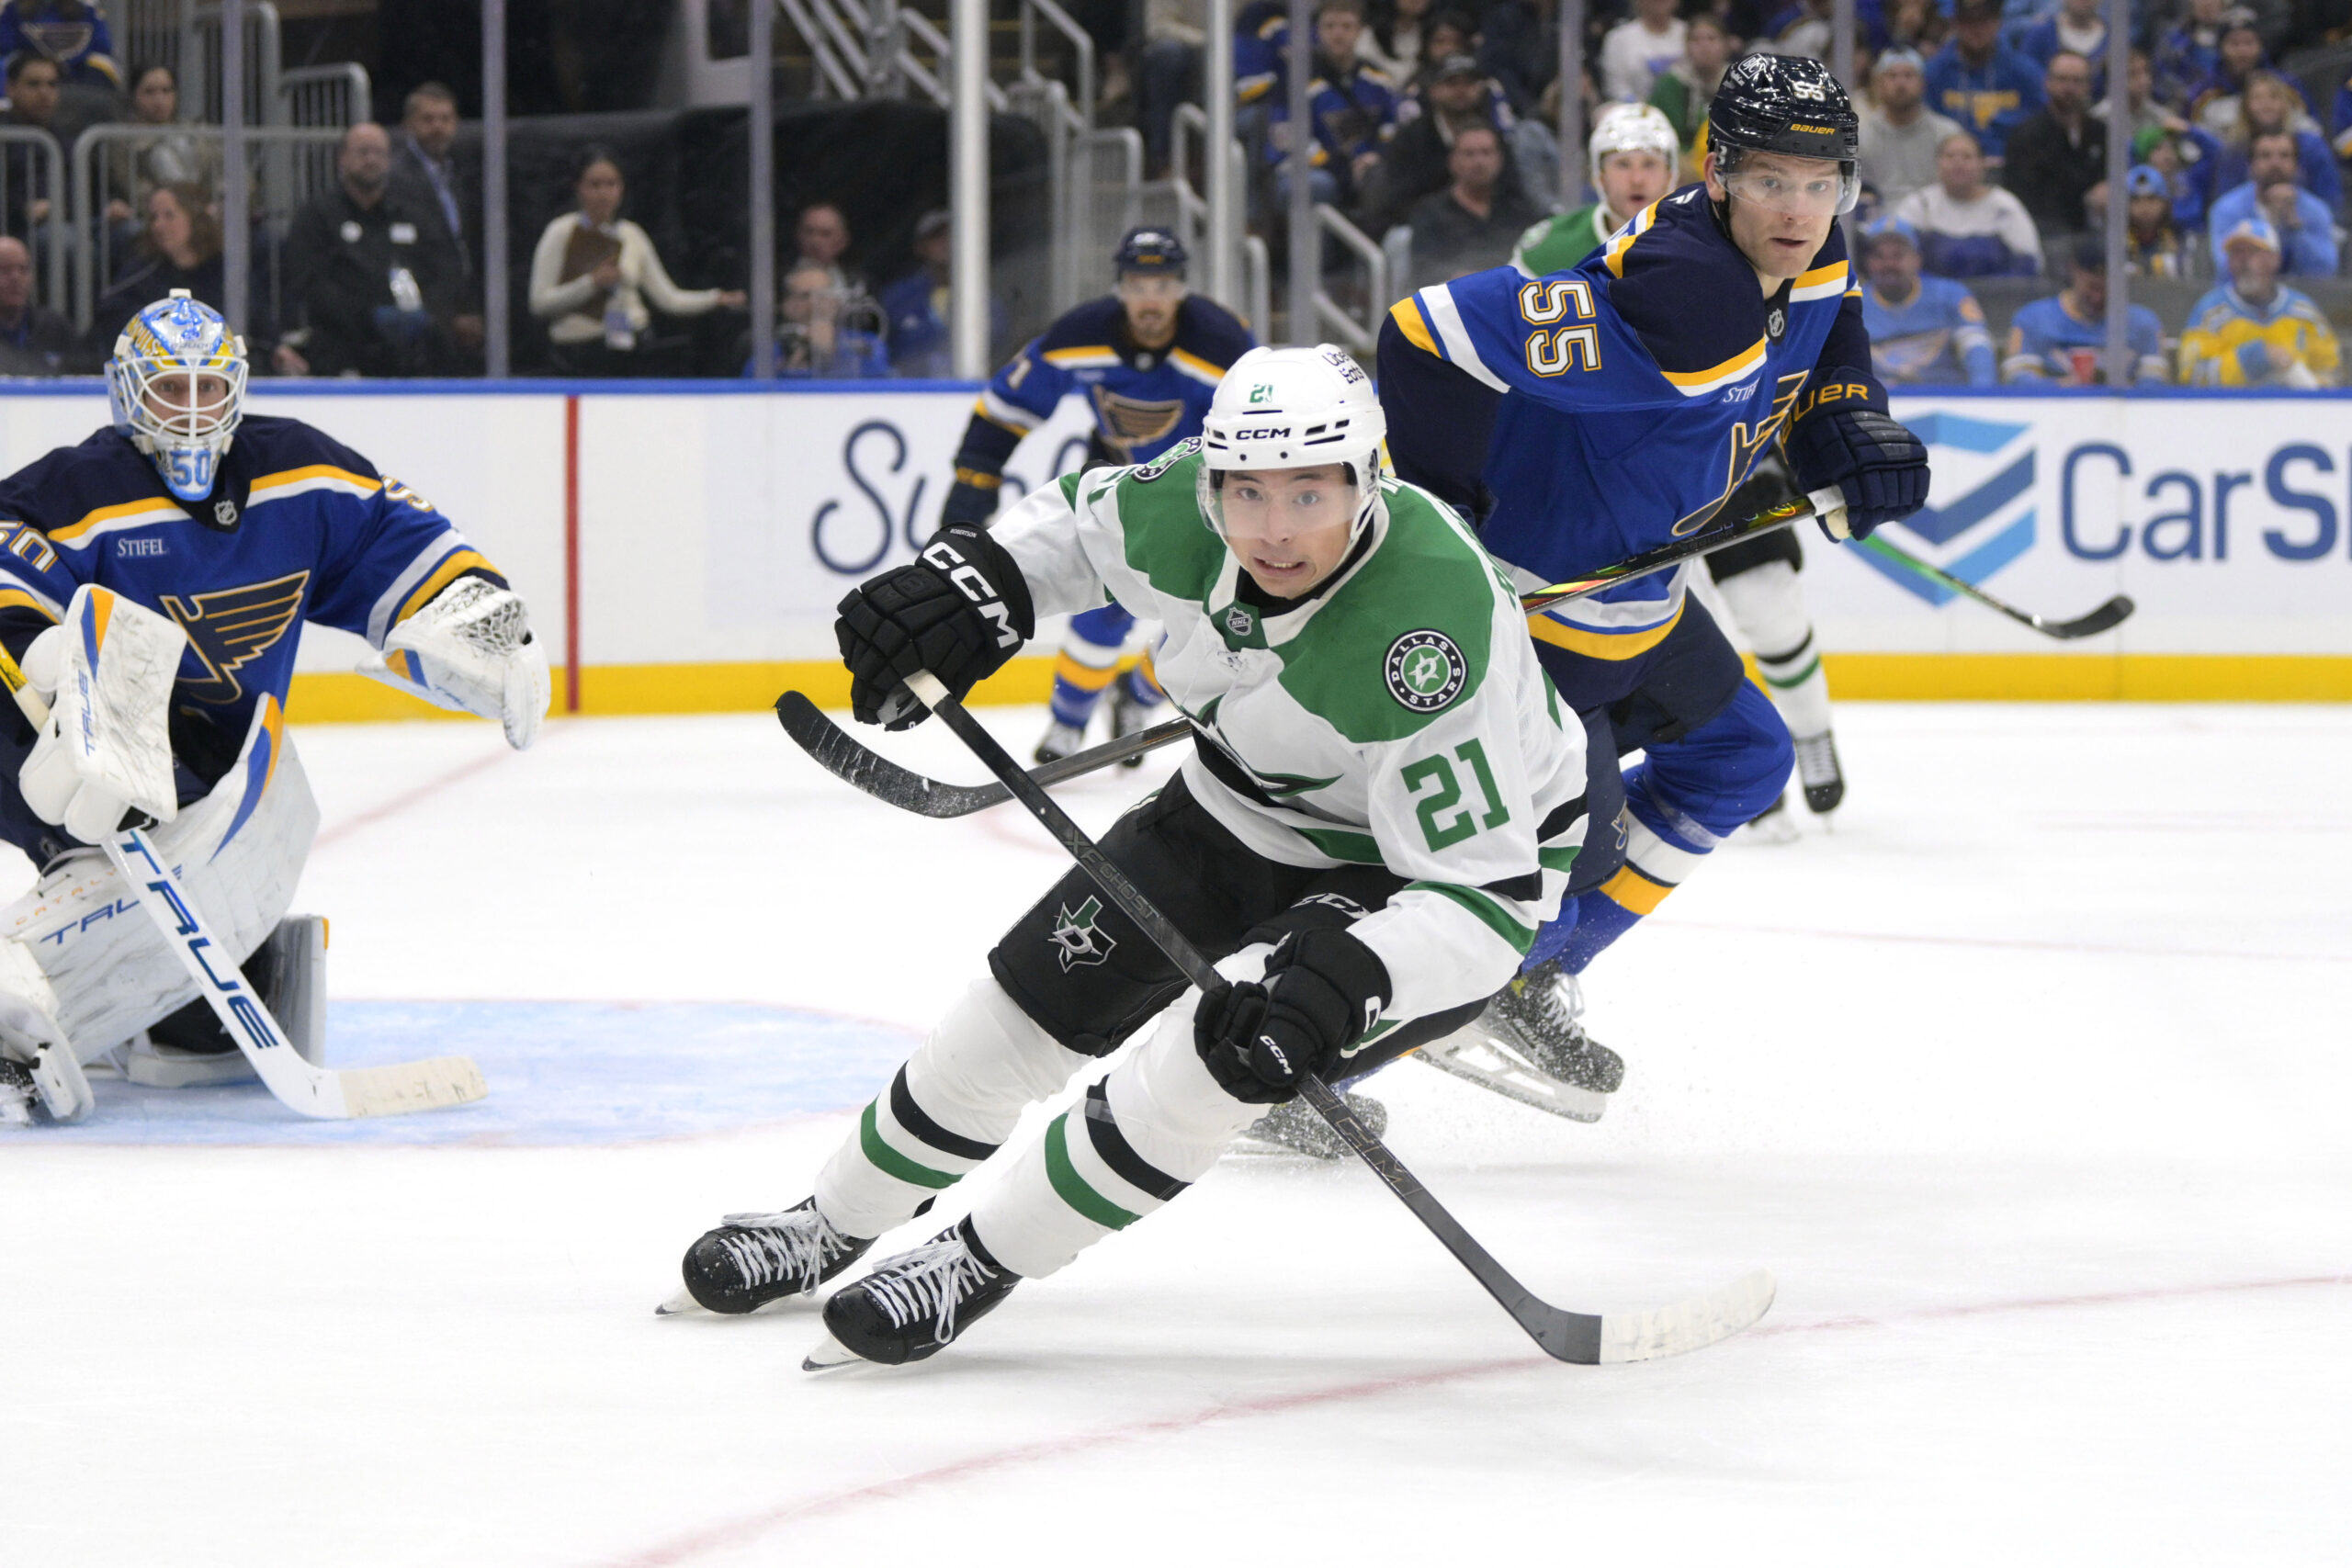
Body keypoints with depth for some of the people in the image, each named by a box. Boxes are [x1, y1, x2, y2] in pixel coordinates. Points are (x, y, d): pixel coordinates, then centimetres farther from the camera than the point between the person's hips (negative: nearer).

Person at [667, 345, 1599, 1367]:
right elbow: (1082, 524, 4)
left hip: (1464, 849, -6)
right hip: (1246, 803, 6)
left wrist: (1348, 975, -53)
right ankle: (835, 1223, 29)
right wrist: (973, 583, -13)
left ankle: (980, 1260, -6)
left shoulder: (1435, 631, -41)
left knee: (1229, 1046, -25)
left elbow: (1481, 898, -38)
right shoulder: (1185, 510, -23)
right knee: (1036, 998, 6)